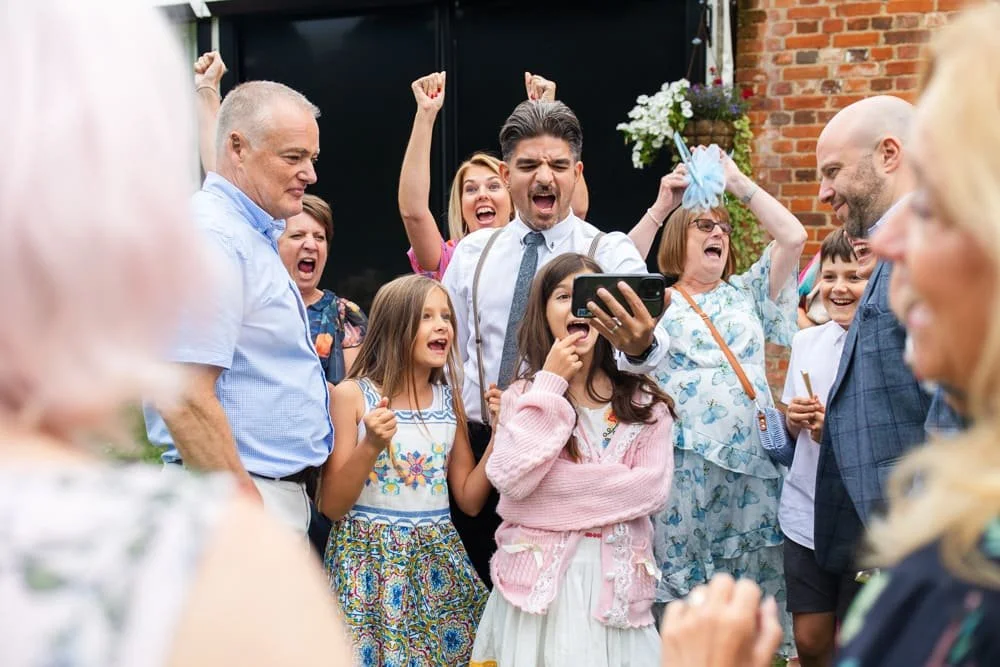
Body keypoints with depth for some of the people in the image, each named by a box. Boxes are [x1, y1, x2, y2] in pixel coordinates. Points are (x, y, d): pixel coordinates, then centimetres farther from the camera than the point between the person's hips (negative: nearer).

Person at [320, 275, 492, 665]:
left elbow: (469, 500, 7)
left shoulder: (450, 400, 5)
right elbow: (332, 507, -8)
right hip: (370, 558, -4)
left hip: (437, 559, 4)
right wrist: (370, 447, -22)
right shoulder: (352, 395, -8)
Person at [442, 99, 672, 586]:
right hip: (477, 448, 3)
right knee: (483, 595, 10)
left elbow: (642, 328, -25)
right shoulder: (472, 251, 7)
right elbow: (447, 349, 13)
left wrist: (640, 345, -48)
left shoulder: (611, 253, -5)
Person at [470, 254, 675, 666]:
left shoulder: (644, 401, 3)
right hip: (541, 574, -1)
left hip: (616, 575, 1)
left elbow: (653, 489, -7)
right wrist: (550, 385, -11)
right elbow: (512, 480, -14)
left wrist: (559, 482, -11)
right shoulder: (523, 395, 1)